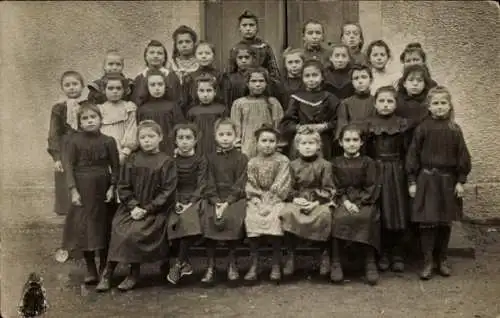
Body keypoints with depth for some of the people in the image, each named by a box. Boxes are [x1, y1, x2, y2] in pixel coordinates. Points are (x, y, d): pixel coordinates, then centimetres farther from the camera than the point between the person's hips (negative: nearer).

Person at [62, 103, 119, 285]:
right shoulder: (75, 141, -2)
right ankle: (90, 269, 15)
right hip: (83, 190, 0)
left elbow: (115, 166, 3)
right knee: (83, 228, 3)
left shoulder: (108, 141, -1)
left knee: (103, 227, 7)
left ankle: (104, 268, 21)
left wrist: (112, 187, -6)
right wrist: (73, 190, -10)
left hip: (102, 189, 0)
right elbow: (69, 166, -3)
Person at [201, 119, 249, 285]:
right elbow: (210, 185, 5)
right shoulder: (211, 158, 12)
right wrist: (216, 202, -13)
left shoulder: (241, 158, 5)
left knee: (232, 218, -32)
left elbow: (240, 186, -3)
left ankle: (232, 264, -17)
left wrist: (227, 202, -17)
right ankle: (210, 266, -19)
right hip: (216, 200, 2)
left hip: (236, 198, -2)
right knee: (208, 219, -27)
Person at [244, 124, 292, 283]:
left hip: (276, 201, -2)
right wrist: (258, 203, -12)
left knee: (275, 218, -30)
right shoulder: (252, 163, 9)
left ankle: (276, 265, -19)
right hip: (257, 201, 2)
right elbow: (250, 187, 4)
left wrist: (269, 204, -15)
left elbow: (281, 187, -5)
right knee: (251, 218, -26)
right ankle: (254, 264, -20)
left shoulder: (283, 161, 2)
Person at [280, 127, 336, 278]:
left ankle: (325, 255, -14)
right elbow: (289, 188, 10)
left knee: (324, 214, -34)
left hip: (320, 201, -2)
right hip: (298, 200, 2)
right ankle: (290, 256, -17)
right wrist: (295, 198, -11)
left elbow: (328, 189, 1)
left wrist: (317, 202, -14)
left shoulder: (324, 165, 5)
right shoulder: (293, 165, 12)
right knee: (287, 213, -30)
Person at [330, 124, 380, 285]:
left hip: (364, 201, -1)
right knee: (338, 218, -30)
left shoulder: (368, 162, 8)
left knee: (367, 217, -32)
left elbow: (371, 188, 1)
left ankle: (370, 262, -21)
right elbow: (336, 188, 5)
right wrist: (345, 202, -13)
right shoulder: (336, 163, 11)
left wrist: (359, 204, -13)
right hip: (343, 201, 1)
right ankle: (335, 263, -21)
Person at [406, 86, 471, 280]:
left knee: (445, 223, 9)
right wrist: (412, 181, -3)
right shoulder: (423, 128, -3)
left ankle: (441, 260, 23)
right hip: (427, 179, -2)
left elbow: (463, 156, 4)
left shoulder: (454, 129, 2)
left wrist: (461, 181, 0)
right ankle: (428, 262, 9)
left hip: (448, 180, 2)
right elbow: (413, 155, -1)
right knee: (427, 222, -2)